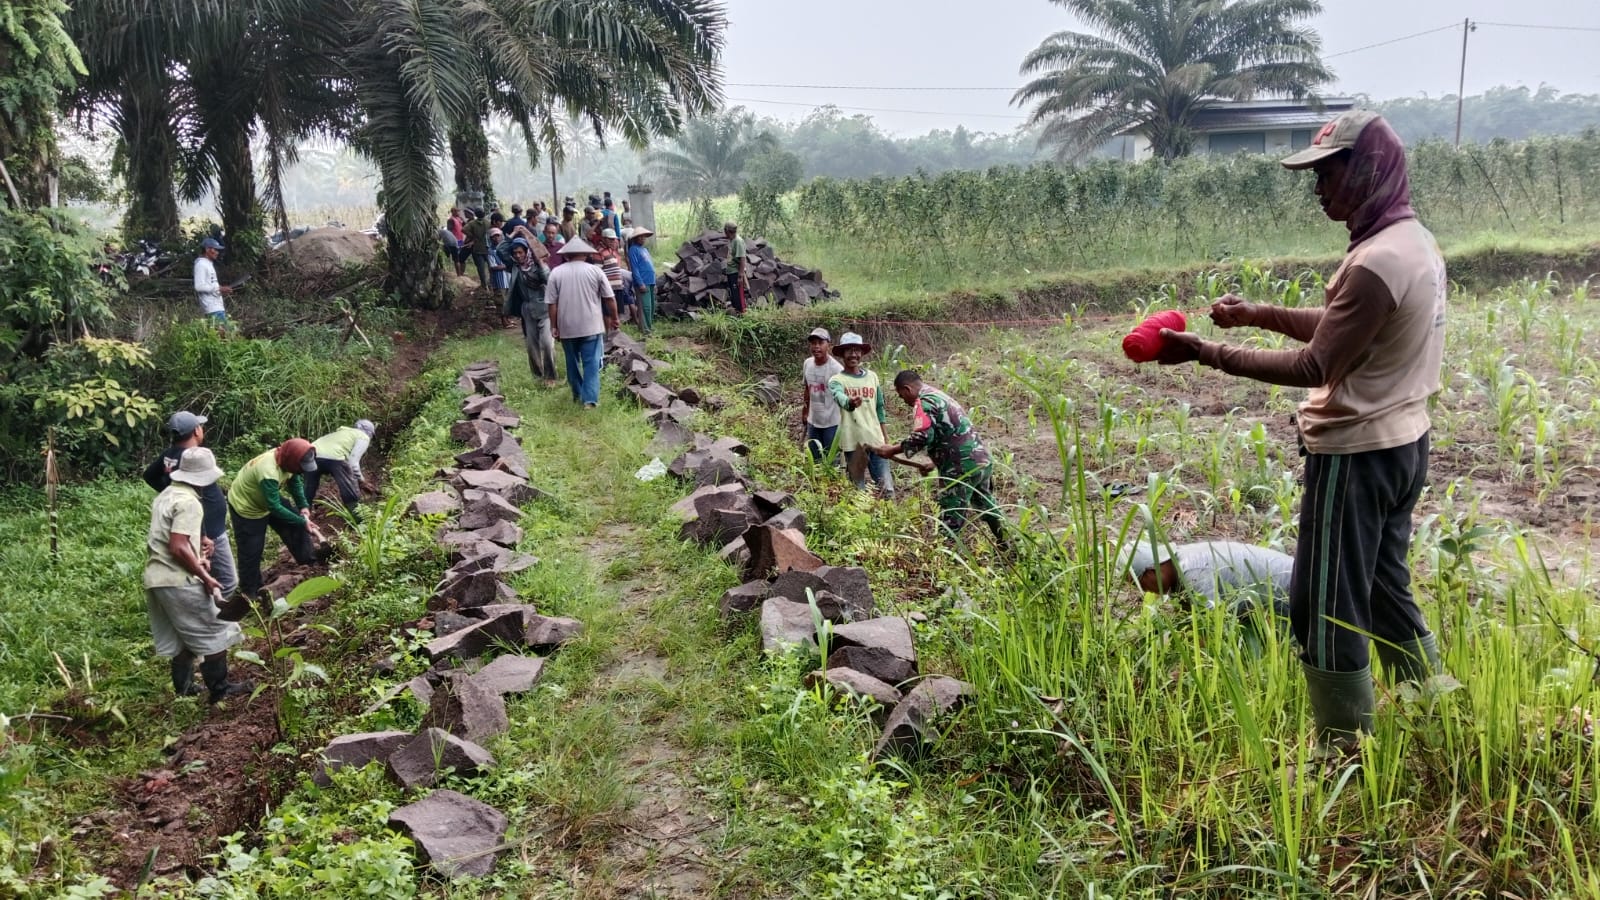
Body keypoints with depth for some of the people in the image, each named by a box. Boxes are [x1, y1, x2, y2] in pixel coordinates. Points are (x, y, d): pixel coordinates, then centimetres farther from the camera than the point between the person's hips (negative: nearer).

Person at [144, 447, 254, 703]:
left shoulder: (166, 495, 14)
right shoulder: (189, 502, -17)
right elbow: (178, 547, -24)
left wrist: (195, 556, 24)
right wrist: (205, 577, -16)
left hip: (156, 578, 9)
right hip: (179, 581, -9)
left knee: (180, 637, 18)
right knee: (213, 633, 2)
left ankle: (184, 687, 25)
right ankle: (220, 690, 7)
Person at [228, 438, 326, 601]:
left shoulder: (285, 458, -19)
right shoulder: (268, 473, -42)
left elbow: (295, 481, -1)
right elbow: (275, 508, -35)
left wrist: (303, 506, -12)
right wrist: (302, 522, -29)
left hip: (269, 499, 8)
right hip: (246, 507, -8)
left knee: (296, 525, 7)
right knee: (251, 551, 1)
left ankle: (309, 561, 21)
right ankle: (251, 592, 17)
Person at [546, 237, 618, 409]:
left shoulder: (556, 273, -1)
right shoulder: (595, 270, -2)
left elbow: (552, 303, -1)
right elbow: (610, 298, 0)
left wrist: (554, 326, 6)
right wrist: (614, 318, 14)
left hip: (567, 327, 2)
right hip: (591, 325, -1)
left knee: (572, 362, 17)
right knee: (592, 363, 0)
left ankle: (577, 395, 29)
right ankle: (590, 399, -7)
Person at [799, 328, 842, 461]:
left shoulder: (836, 368, -19)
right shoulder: (807, 364, 1)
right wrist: (804, 412, 20)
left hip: (832, 423, -6)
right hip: (813, 421, 6)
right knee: (813, 459, 17)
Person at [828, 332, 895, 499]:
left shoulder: (872, 376, 8)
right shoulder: (837, 379, -6)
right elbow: (840, 397, -30)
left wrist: (884, 433, 17)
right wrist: (850, 403, -53)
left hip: (875, 439, 3)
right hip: (853, 441, -3)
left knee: (886, 487, 2)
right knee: (859, 489, 5)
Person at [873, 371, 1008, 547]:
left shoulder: (924, 402, -9)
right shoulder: (939, 396, 21)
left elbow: (921, 438, -22)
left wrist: (893, 450, -11)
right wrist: (934, 464, 27)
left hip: (962, 468, -10)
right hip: (982, 460, 10)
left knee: (950, 522, -3)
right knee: (988, 508, 26)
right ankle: (1007, 548, 41)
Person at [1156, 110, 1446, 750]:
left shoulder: (1376, 263, -25)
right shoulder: (1415, 241, 7)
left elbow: (1314, 368, -22)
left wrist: (1204, 352, -20)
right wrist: (1257, 314, 7)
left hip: (1356, 456, -10)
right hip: (1400, 443, 10)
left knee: (1327, 609, 1)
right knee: (1385, 593, 22)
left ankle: (1347, 757, 13)